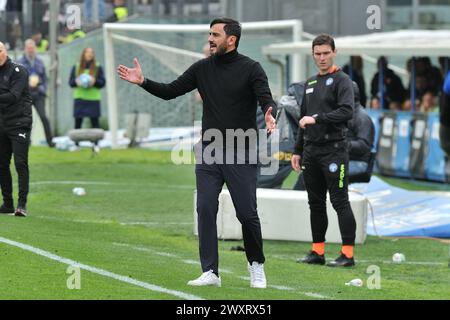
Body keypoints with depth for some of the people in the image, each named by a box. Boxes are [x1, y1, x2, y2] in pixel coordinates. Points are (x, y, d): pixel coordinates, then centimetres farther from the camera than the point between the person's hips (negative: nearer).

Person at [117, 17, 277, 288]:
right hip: (209, 152, 4)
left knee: (247, 213, -2)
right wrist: (142, 82, -4)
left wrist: (270, 116, -40)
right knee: (206, 209, -4)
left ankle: (256, 266, 20)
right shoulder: (203, 68, 8)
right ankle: (210, 273, -2)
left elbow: (267, 100, -17)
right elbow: (170, 91, 11)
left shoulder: (250, 69, -6)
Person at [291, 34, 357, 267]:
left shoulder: (341, 80, -5)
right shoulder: (310, 83, 19)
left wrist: (317, 118, -21)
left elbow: (346, 112, -19)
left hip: (333, 150, -8)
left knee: (340, 202, -9)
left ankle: (348, 254, -9)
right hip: (311, 150, 8)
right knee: (315, 203, 10)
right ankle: (317, 251, 16)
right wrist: (298, 151, 19)